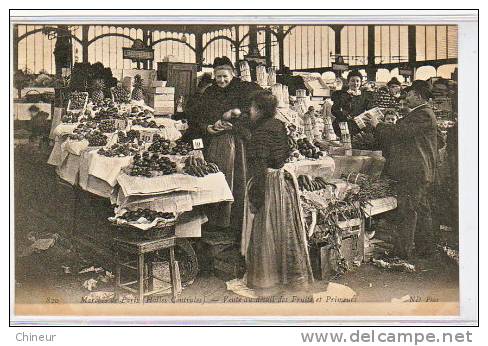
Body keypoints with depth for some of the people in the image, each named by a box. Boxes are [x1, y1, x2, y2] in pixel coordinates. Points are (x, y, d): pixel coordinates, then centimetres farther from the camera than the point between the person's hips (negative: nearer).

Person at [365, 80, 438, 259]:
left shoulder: (423, 115, -15)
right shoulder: (422, 113, 19)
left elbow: (399, 132, -21)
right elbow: (400, 133, 17)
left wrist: (377, 124, -8)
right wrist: (377, 125, 11)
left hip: (413, 172, -11)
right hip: (422, 171, 11)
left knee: (407, 211, -6)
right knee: (422, 210, 16)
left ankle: (403, 251, -1)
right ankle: (426, 247, 25)